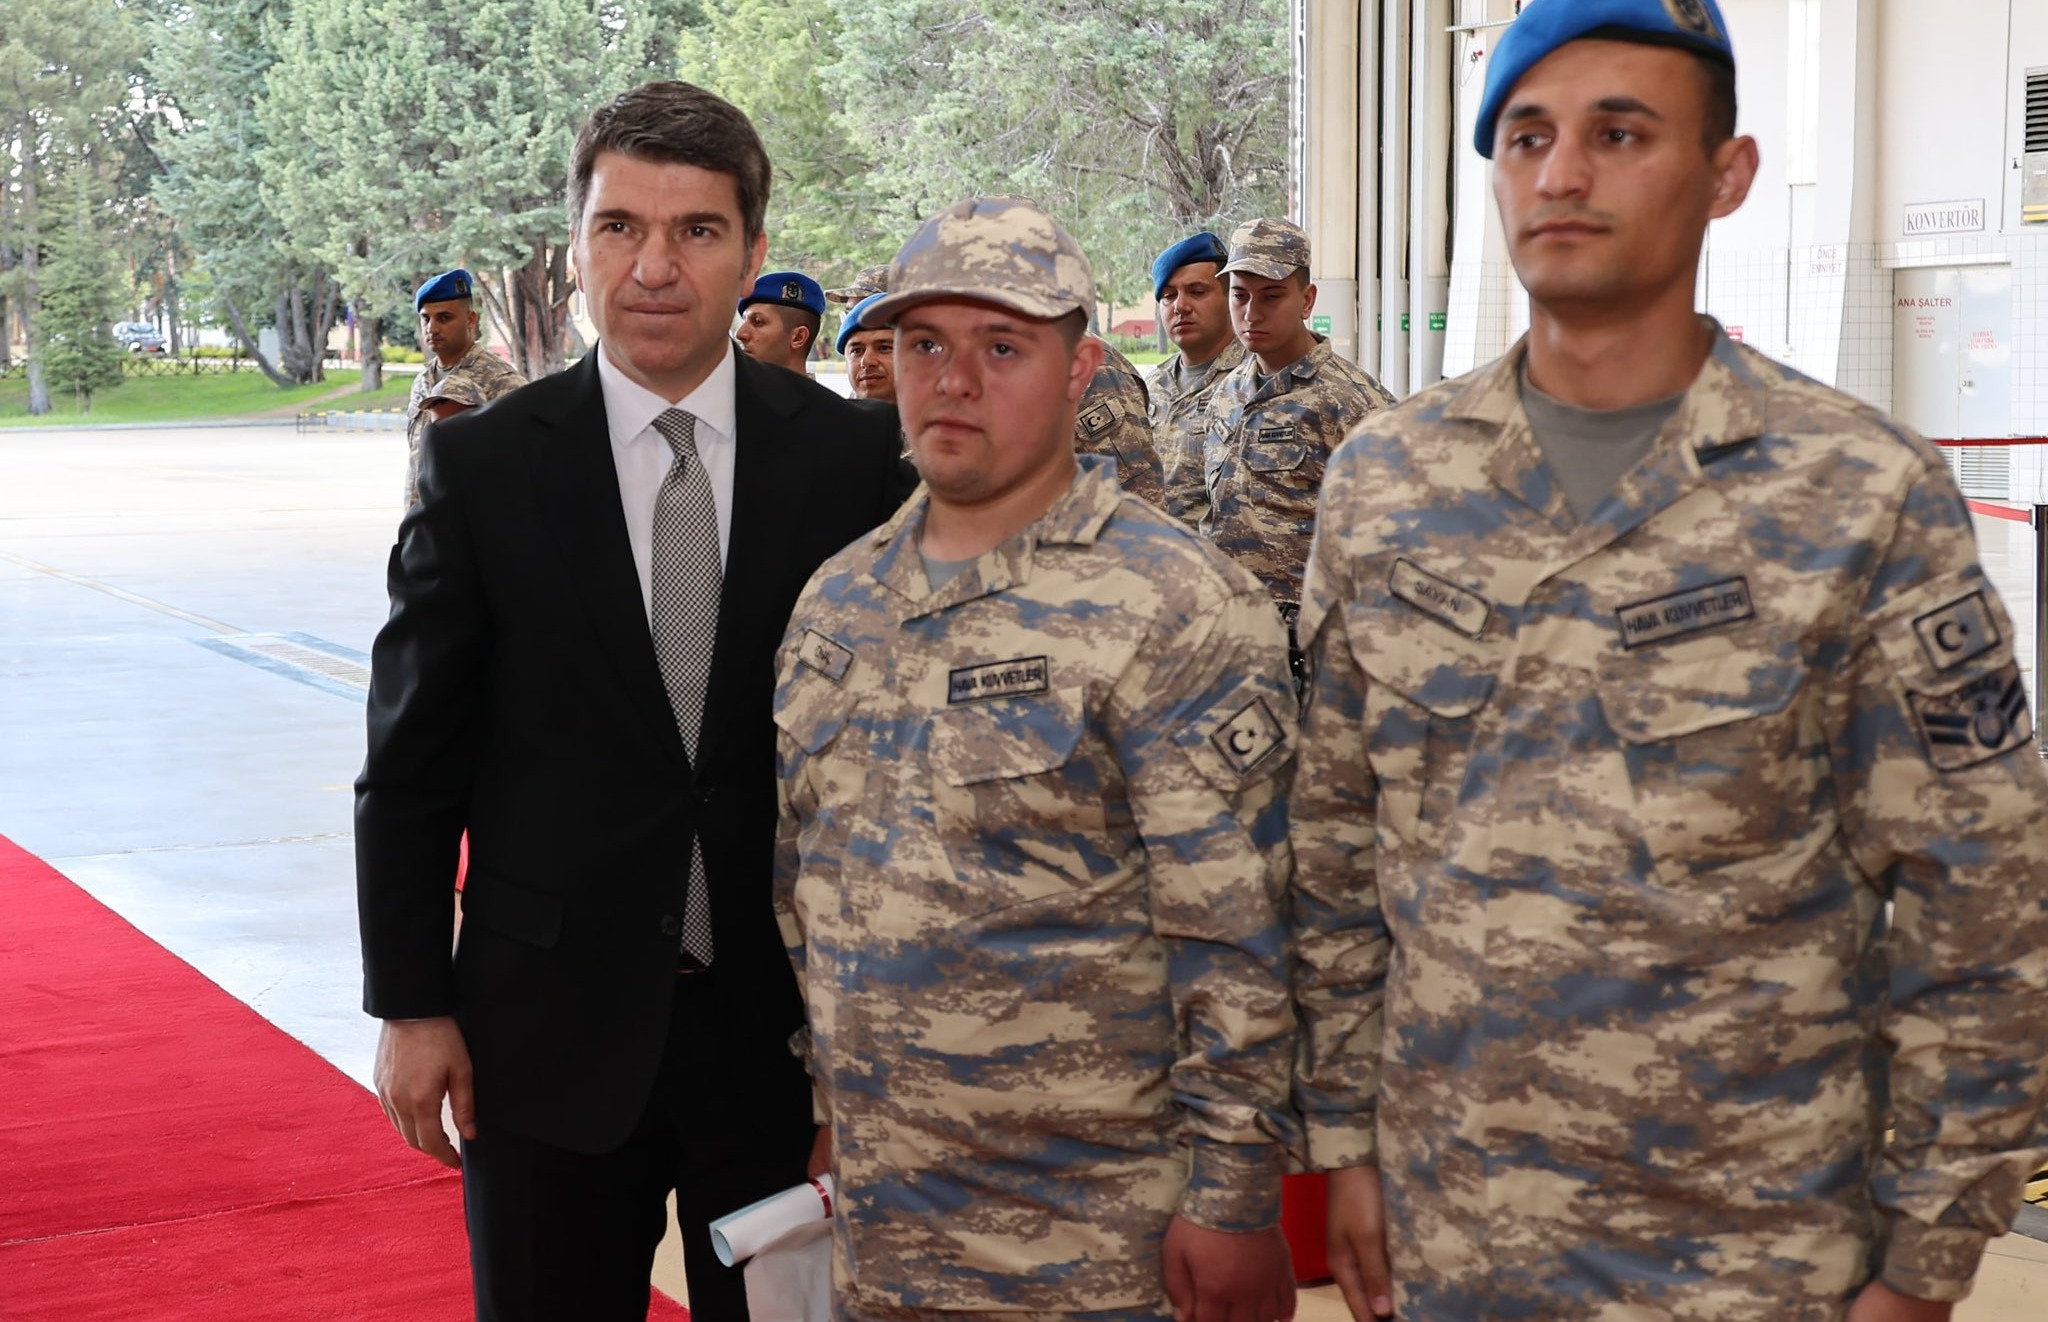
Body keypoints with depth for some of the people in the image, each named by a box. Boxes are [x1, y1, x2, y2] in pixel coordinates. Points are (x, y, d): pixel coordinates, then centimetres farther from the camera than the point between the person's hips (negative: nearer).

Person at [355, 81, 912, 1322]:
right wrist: (411, 1005, -2)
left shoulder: (852, 453, -2)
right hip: (553, 1025, 0)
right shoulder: (484, 464, -4)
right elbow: (413, 759, 0)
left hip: (786, 1023, 1)